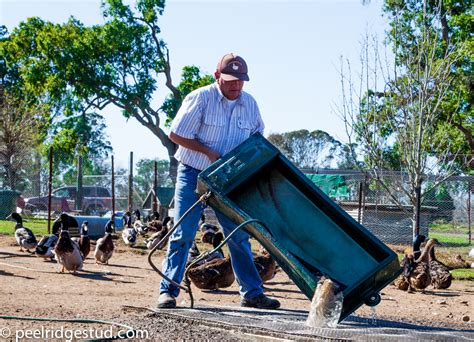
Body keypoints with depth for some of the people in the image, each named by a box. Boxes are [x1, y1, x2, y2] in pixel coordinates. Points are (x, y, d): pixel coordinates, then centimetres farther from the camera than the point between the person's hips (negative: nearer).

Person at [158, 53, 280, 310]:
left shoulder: (249, 104, 0)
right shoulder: (200, 98, -15)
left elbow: (257, 137, 16)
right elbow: (176, 135, -13)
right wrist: (209, 152, -15)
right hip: (193, 175, -4)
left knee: (239, 237, 6)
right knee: (182, 234, -6)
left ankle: (251, 293, 14)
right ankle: (168, 291, -1)